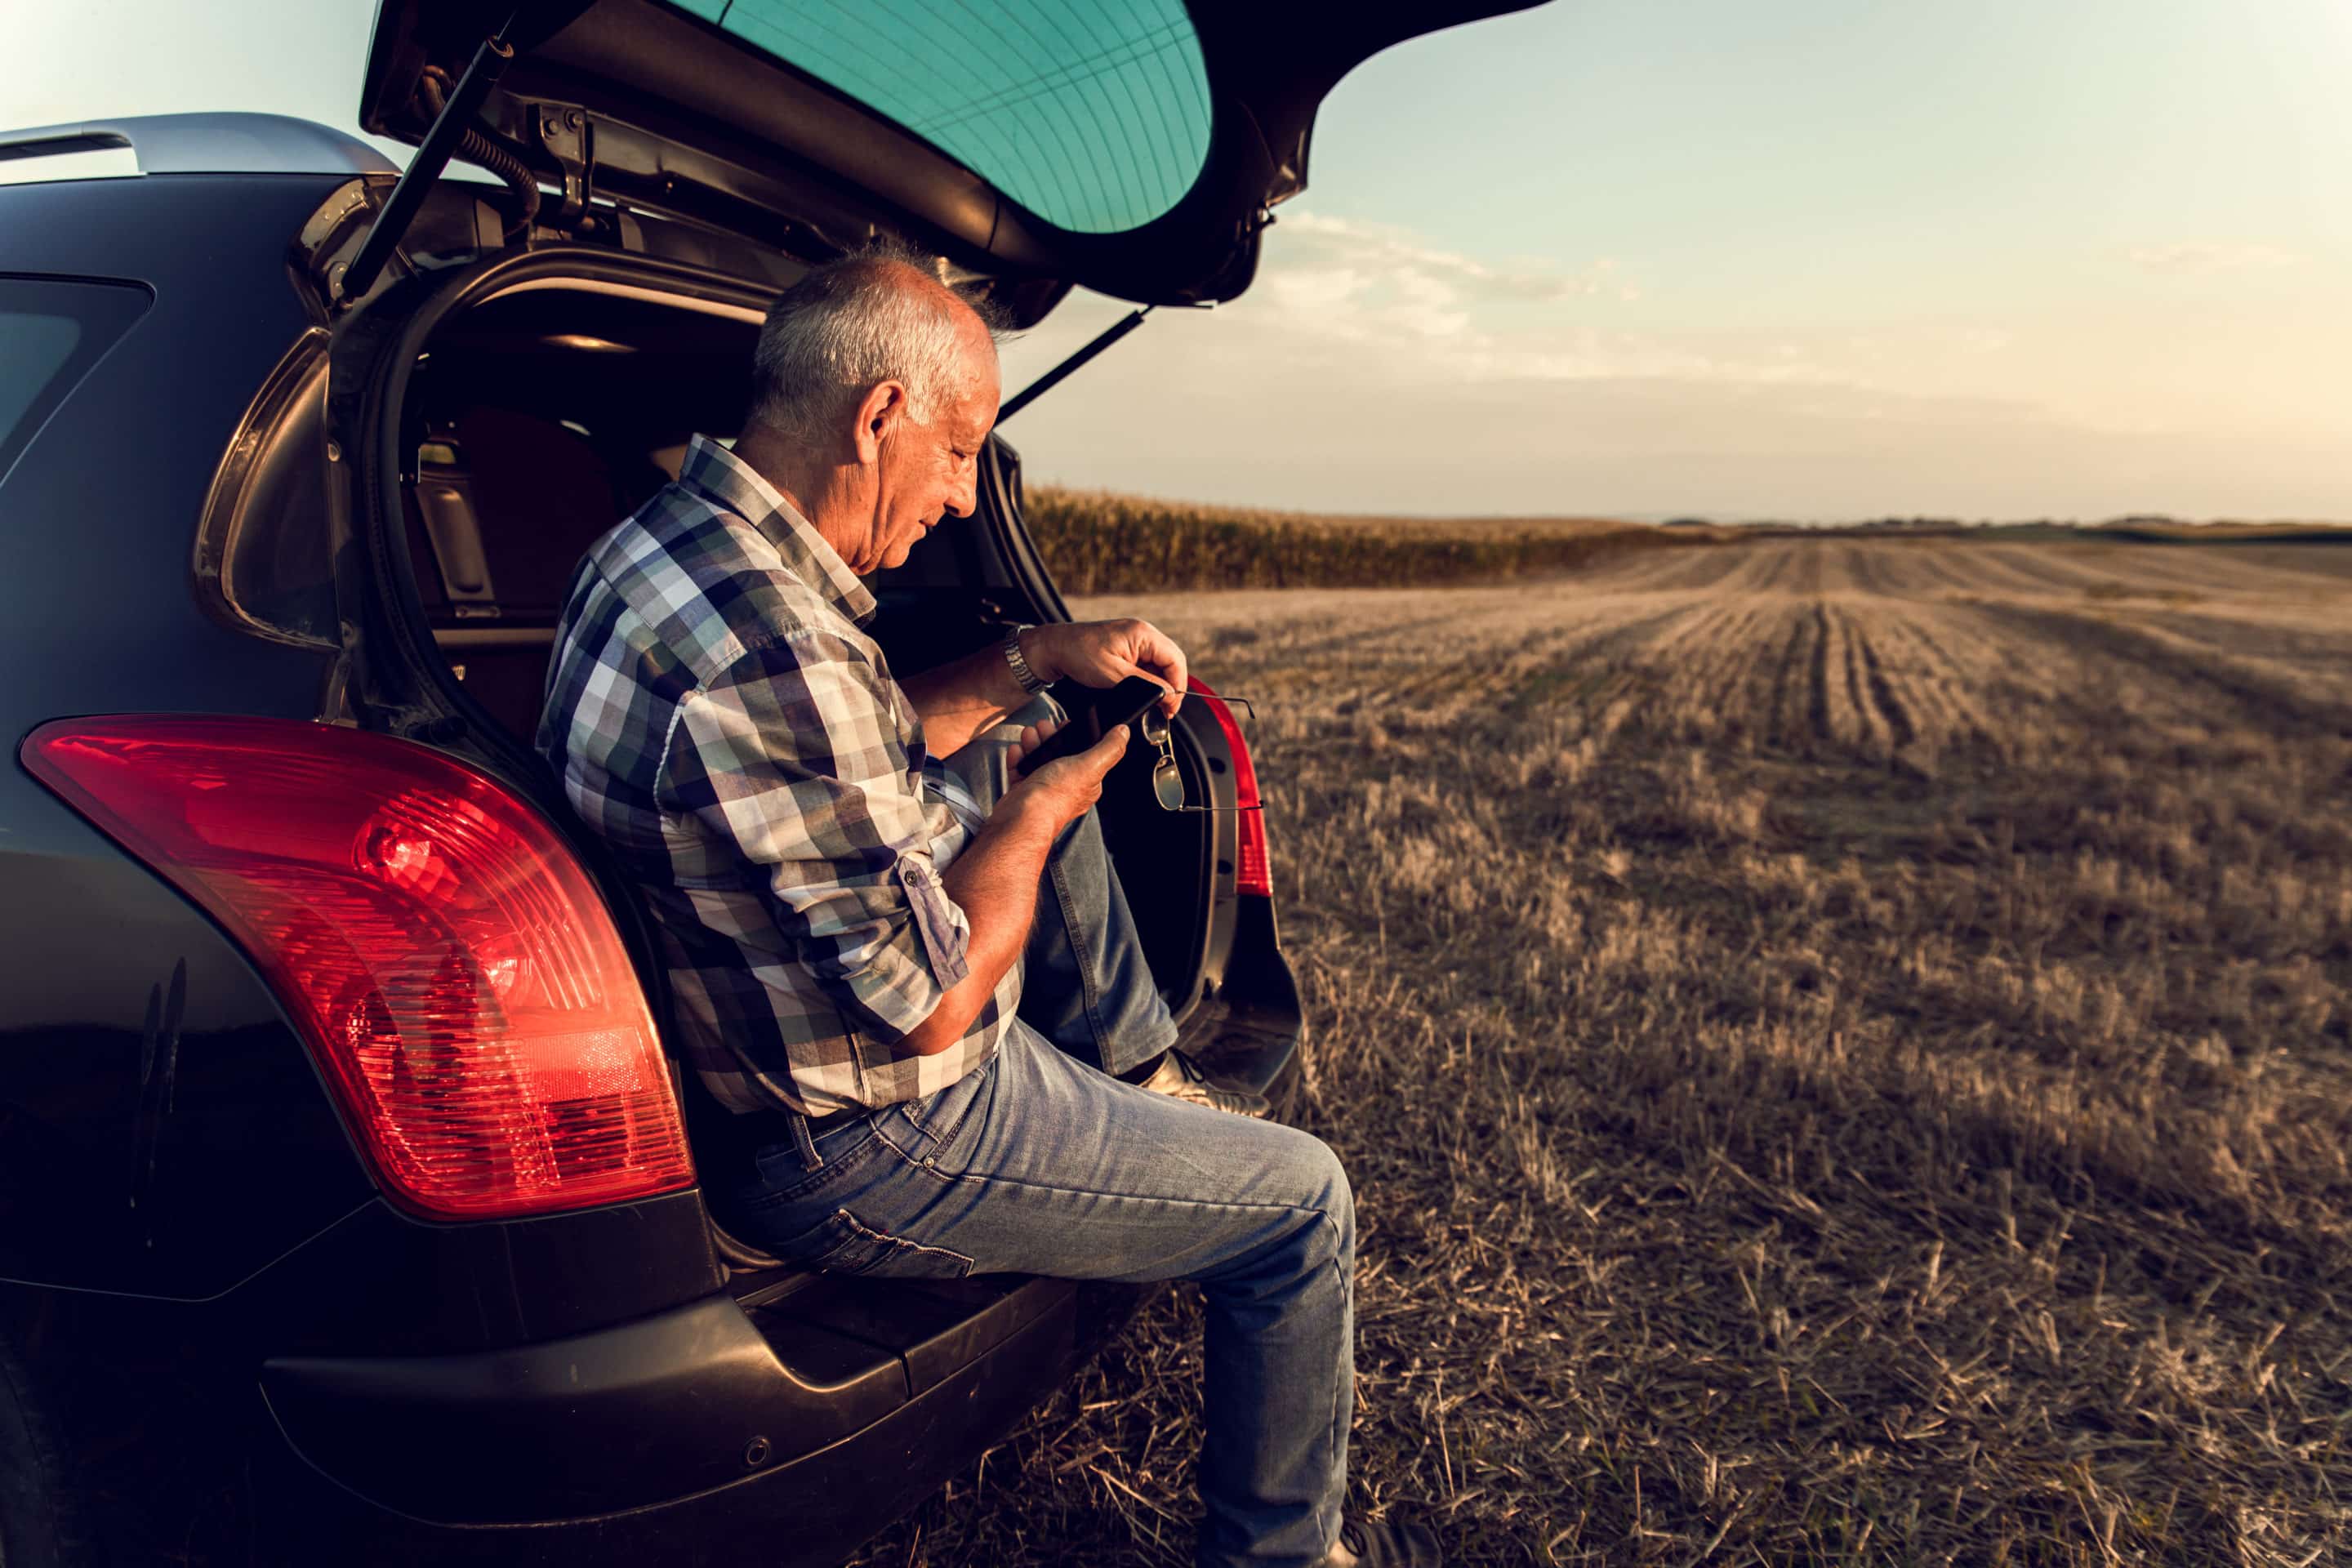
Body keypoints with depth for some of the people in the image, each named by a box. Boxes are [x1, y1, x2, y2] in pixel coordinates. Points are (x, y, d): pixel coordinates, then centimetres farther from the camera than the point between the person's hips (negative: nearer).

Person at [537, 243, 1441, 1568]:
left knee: (1028, 762, 21)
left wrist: (1038, 661, 4)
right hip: (863, 1152, -9)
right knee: (1304, 1201, 2)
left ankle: (1142, 1071, 30)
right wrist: (1038, 814, -10)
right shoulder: (772, 648, -33)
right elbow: (934, 1004, -26)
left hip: (755, 1046, 10)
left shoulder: (669, 542, -1)